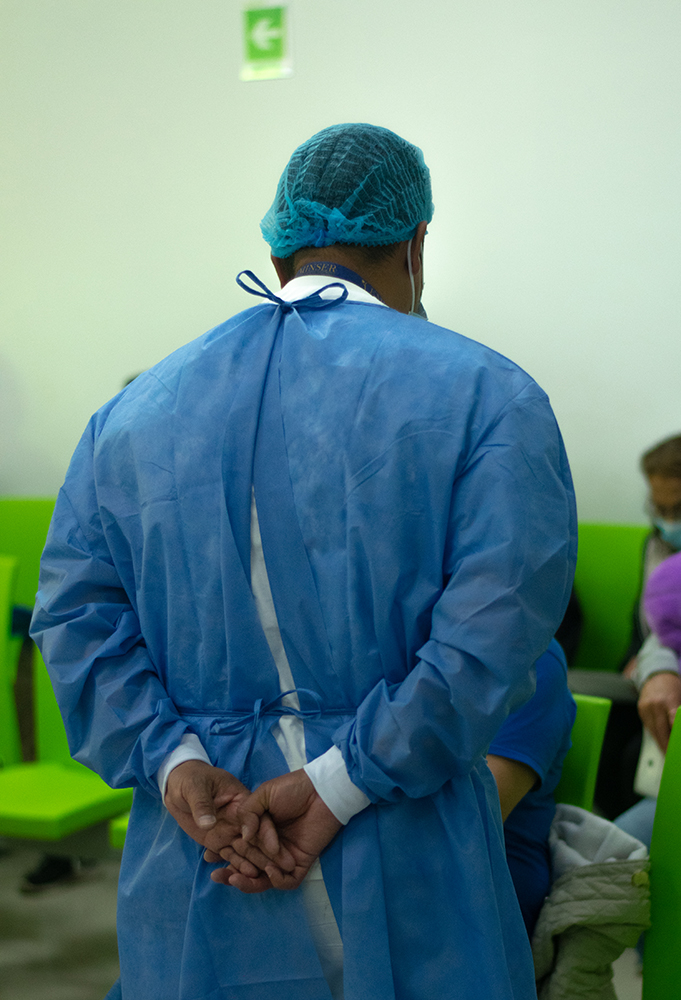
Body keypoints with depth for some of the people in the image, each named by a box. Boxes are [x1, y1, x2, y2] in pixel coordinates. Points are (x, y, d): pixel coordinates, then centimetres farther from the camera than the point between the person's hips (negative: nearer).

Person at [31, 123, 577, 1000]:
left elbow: (75, 611, -1)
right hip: (405, 884, -3)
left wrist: (173, 763, -9)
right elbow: (495, 626, -17)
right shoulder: (487, 395, -5)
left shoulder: (134, 411, 7)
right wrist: (336, 785, -16)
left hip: (192, 861, 3)